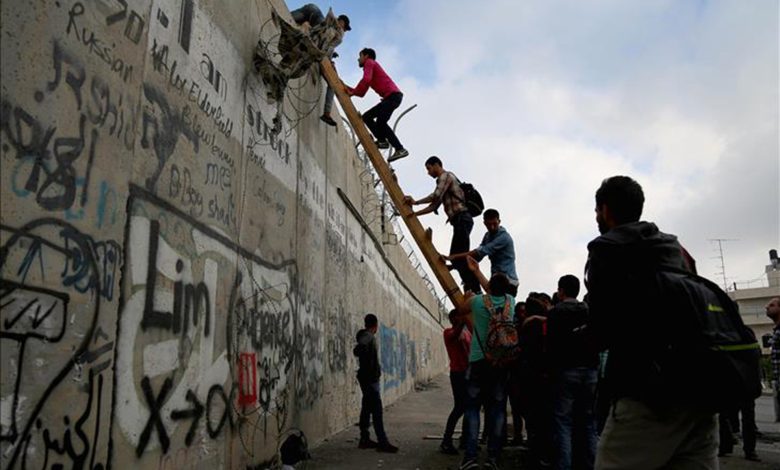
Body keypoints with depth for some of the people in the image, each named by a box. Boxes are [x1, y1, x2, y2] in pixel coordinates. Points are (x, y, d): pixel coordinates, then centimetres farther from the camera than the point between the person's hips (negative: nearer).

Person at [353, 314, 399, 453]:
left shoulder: (367, 336, 14)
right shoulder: (367, 337, -16)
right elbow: (359, 348, -35)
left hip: (369, 378, 10)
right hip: (370, 379, -10)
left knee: (367, 409, 13)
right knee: (377, 410, -8)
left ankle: (364, 439, 19)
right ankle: (382, 443, -6)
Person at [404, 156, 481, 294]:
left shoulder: (446, 176, -1)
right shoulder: (444, 179, 28)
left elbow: (436, 196, -18)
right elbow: (435, 205, 26)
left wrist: (415, 202, -10)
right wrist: (415, 213, 20)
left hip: (461, 218, -10)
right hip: (460, 220, 10)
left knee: (460, 257, -14)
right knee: (456, 257, 9)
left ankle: (475, 290, -17)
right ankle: (472, 288, 8)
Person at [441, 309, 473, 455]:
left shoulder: (467, 332, 16)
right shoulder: (448, 332, -5)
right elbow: (454, 335, -29)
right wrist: (463, 322, -36)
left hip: (469, 372, 7)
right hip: (458, 373, -7)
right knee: (459, 407, -11)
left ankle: (465, 438, 20)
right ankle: (446, 442, -5)